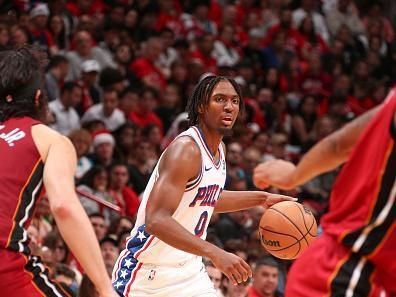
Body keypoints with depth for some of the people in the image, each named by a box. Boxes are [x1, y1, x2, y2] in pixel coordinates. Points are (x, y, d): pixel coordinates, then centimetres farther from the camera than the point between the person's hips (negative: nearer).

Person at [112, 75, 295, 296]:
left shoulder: (218, 150, 6)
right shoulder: (186, 149, -22)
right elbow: (156, 220, -33)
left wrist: (261, 198, 20)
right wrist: (215, 253, -40)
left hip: (188, 269, 8)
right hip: (147, 274, -8)